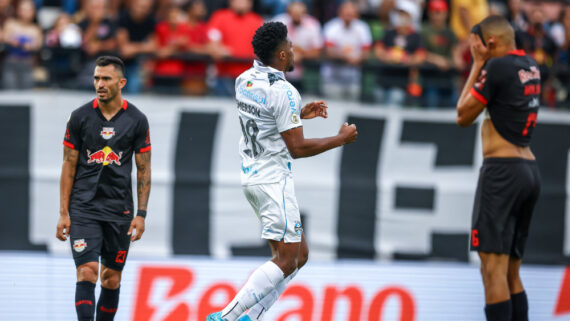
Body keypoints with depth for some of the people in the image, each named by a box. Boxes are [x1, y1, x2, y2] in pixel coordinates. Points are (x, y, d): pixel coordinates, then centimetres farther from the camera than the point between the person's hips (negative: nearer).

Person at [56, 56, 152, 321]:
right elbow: (69, 166, 3)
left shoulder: (137, 120, 1)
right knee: (87, 272, -14)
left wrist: (141, 214, -2)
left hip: (119, 210, 2)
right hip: (83, 208, -2)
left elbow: (143, 170, 5)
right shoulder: (80, 117, -1)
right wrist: (64, 213, -2)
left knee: (111, 279, 6)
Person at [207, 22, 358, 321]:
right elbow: (297, 147, -17)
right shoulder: (283, 92, -19)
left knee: (299, 254, 13)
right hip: (273, 180, -9)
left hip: (251, 174, 9)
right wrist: (341, 139, -5)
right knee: (286, 261, -6)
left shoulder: (244, 80, 8)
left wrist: (300, 114, 20)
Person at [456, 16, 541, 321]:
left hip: (502, 170, -9)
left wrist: (478, 63, 4)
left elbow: (463, 115, -2)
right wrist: (483, 64, 14)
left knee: (493, 267, -12)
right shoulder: (530, 66, 13)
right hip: (530, 172, 9)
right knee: (511, 273, 12)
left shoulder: (497, 67, -11)